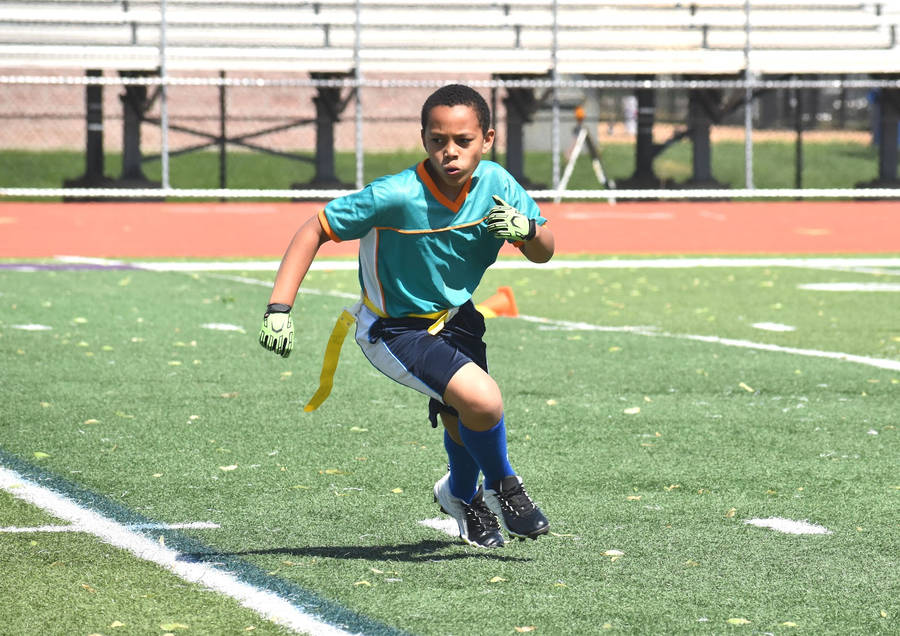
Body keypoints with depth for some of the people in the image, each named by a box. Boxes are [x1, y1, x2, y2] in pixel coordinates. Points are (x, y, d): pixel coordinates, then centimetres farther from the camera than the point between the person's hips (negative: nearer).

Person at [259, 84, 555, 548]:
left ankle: (462, 496, 57)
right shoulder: (397, 196, -31)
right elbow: (314, 231, -24)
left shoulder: (495, 184, -16)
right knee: (483, 402, -25)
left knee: (463, 420, 22)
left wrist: (528, 230, -30)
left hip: (455, 317, 6)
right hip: (395, 330, -6)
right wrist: (278, 308, -32)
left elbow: (544, 252, -6)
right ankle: (501, 488, 6)